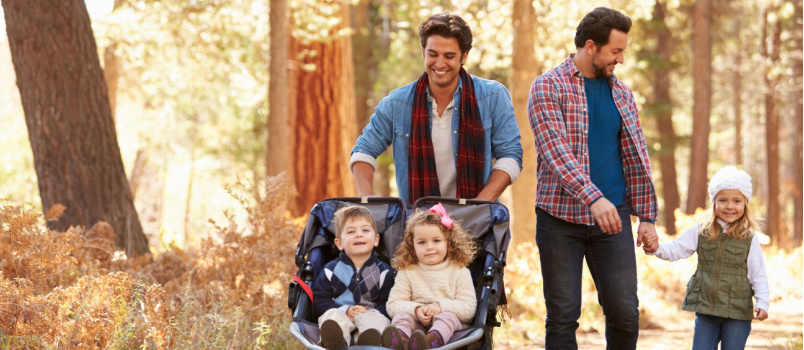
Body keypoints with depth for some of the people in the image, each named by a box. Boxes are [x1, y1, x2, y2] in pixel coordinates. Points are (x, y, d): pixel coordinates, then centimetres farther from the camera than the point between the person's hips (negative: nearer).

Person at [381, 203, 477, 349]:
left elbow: (468, 309, 2)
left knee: (447, 317, -32)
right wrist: (416, 310, -15)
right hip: (417, 324, 2)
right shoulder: (407, 272, 15)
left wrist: (441, 306, -14)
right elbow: (393, 305, 5)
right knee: (401, 317, -26)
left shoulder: (459, 272, 10)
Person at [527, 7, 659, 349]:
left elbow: (636, 156, 14)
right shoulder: (547, 87, -5)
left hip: (612, 217, 4)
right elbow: (556, 150, -17)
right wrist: (594, 198, -29)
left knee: (624, 310, -2)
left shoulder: (621, 93, 12)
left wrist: (647, 215, 7)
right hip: (560, 218, -4)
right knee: (563, 314, 1)